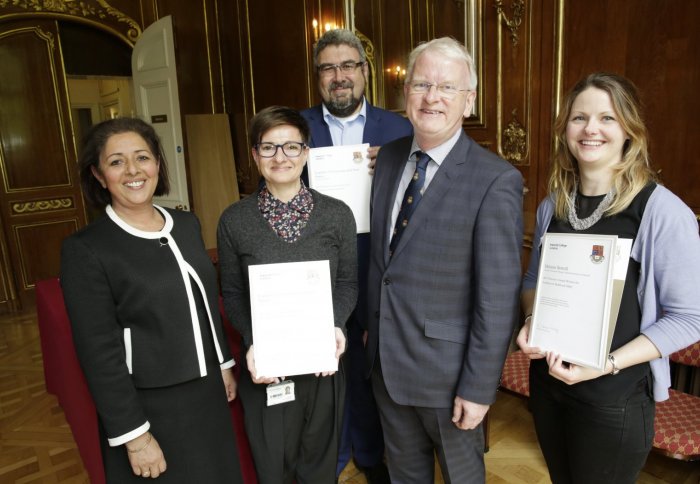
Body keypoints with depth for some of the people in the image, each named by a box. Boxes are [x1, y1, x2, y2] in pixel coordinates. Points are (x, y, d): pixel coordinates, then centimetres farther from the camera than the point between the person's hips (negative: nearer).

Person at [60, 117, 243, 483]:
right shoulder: (85, 249, -16)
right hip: (149, 408, -5)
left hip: (207, 393, 6)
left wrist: (224, 363, 13)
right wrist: (134, 434, -15)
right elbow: (99, 353, -17)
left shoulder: (187, 224, 1)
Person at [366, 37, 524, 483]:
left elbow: (499, 299, -19)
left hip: (446, 368, -5)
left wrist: (479, 388, -15)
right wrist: (372, 325, 12)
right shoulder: (389, 157, 0)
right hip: (385, 358, 6)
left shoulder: (496, 181, -20)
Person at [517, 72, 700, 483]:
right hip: (546, 380, 5)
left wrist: (606, 365, -22)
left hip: (615, 397, -4)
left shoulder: (663, 211, -15)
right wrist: (530, 323, -8)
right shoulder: (553, 205, 1)